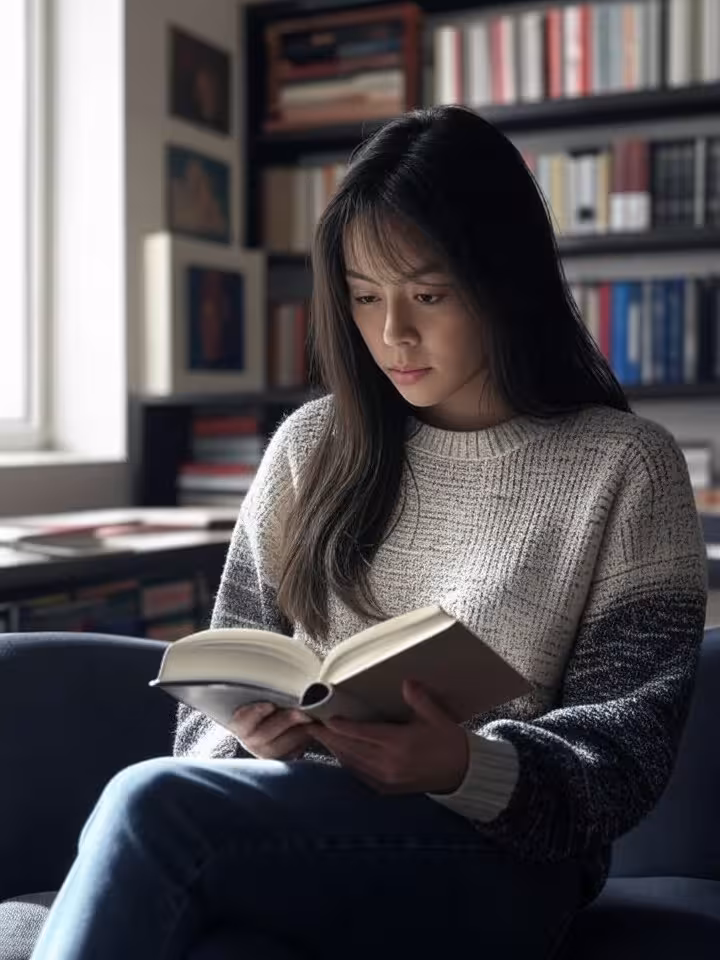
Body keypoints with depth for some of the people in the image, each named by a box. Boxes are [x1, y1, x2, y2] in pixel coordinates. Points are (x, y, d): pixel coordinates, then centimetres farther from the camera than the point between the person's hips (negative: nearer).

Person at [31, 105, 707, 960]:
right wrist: (250, 732, -9)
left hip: (500, 857, -3)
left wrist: (467, 767, -23)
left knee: (153, 804, -31)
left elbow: (627, 743, -2)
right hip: (294, 835, 3)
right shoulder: (313, 446, 12)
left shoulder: (625, 469, 1)